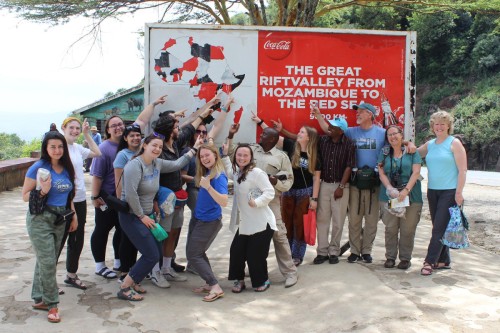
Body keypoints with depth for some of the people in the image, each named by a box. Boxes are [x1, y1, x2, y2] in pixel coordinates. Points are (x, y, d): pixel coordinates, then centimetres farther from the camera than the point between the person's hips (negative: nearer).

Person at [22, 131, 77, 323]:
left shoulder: (66, 168, 6)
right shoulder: (38, 168, -11)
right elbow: (25, 196, -8)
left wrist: (74, 216, 14)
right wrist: (42, 191, -25)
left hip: (60, 220, 6)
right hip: (40, 219, -6)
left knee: (47, 261, 12)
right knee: (48, 262, -7)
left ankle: (39, 299, 24)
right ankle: (51, 304, 5)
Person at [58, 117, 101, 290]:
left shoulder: (78, 148, 9)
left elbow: (97, 153, 15)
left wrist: (86, 134, 9)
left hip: (80, 200, 8)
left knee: (77, 240, 15)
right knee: (59, 240, -1)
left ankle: (71, 275, 29)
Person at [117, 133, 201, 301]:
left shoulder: (157, 163, 5)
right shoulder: (135, 165, -20)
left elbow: (177, 164, 19)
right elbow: (130, 194, -26)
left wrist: (194, 150, 19)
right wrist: (142, 216, -17)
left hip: (146, 215, 9)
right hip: (131, 216, -9)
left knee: (157, 252, 10)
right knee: (152, 256, -11)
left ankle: (134, 282, 26)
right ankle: (124, 289, 2)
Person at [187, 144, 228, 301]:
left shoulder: (219, 176, -22)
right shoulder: (206, 172, 4)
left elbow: (224, 202, -31)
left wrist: (208, 187, -40)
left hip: (209, 221, -9)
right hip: (197, 218, 9)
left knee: (193, 255, -6)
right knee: (197, 252, 14)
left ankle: (216, 287, -5)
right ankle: (209, 283, 21)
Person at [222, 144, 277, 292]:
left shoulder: (257, 173, -17)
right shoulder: (237, 172, 10)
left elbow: (270, 192, -20)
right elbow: (229, 172, 34)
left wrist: (256, 202, -33)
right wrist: (225, 155, 24)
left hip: (260, 224, -8)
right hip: (243, 223, 8)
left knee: (255, 255, 0)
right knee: (236, 252, 6)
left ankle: (262, 281, 24)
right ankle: (239, 280, 25)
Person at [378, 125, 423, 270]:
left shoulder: (412, 152, 4)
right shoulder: (384, 153, 10)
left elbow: (416, 173, -5)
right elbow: (382, 174, 3)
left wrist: (406, 190, -16)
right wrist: (390, 189, -12)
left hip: (410, 196, -1)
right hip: (388, 196, 2)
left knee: (408, 229, 1)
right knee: (390, 228, 4)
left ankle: (405, 258, 12)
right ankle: (390, 257, 14)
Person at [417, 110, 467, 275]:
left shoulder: (454, 143, -4)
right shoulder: (429, 144, 12)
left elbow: (462, 170, -8)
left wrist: (459, 192, -14)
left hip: (450, 192, -6)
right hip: (432, 191, 6)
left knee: (439, 228, -7)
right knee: (438, 227, 11)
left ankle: (430, 262, -5)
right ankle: (444, 260, 20)